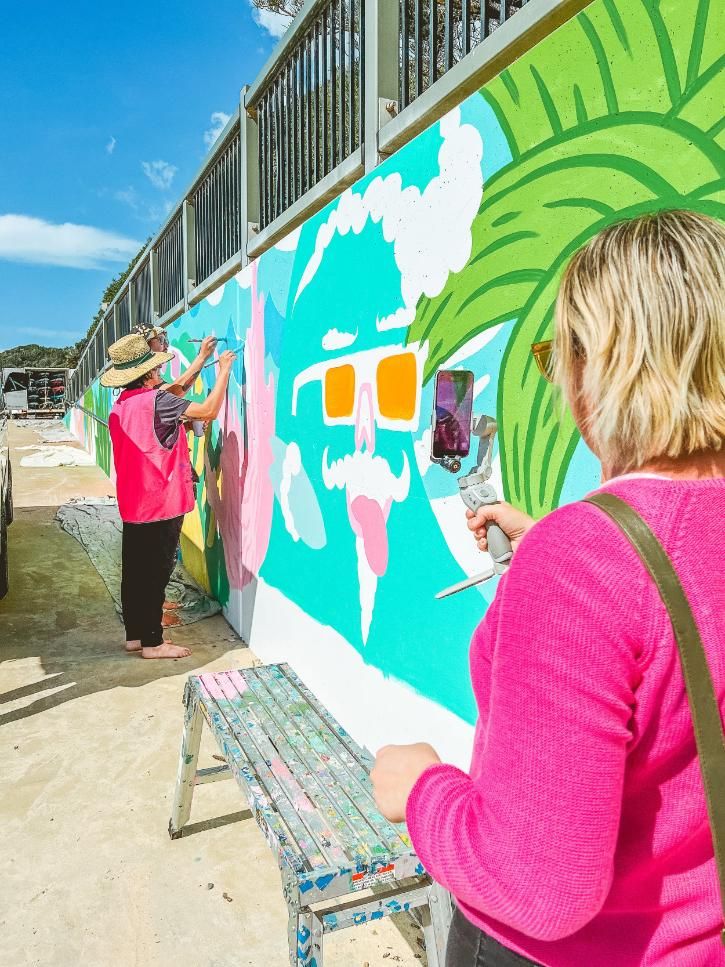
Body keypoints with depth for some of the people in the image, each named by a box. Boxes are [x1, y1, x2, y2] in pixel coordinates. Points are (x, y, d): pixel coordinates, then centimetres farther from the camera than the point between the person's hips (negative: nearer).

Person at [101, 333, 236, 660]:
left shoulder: (120, 405, 10)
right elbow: (209, 410, -22)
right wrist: (224, 370, -9)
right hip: (161, 504, -9)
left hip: (133, 505, 9)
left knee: (134, 571, 14)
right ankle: (152, 642, 9)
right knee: (155, 573, 0)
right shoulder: (156, 400, -17)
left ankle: (134, 634, 25)